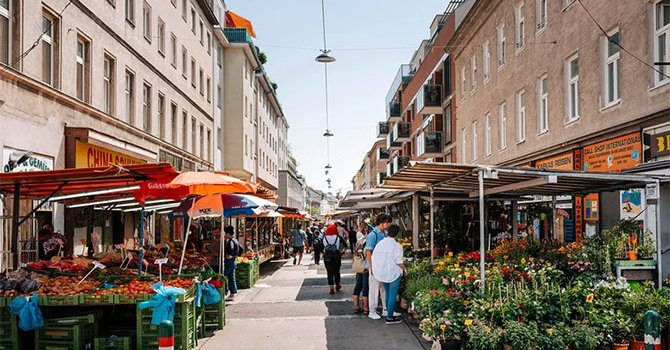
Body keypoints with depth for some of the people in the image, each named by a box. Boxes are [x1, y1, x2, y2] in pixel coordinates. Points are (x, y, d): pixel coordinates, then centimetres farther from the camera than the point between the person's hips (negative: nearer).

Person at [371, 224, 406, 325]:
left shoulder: (380, 244, 0)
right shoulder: (397, 246, -15)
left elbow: (374, 258, 5)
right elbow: (399, 262, -16)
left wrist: (376, 270, 20)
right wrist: (404, 269, 2)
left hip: (382, 273, 6)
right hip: (394, 273, -6)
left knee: (388, 294, 19)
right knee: (393, 295, 1)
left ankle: (390, 313, 28)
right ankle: (390, 317, 3)